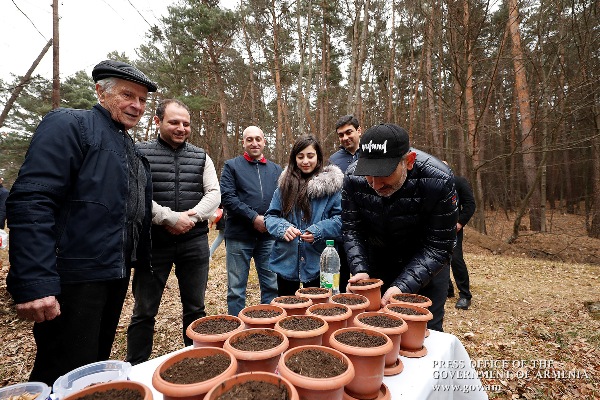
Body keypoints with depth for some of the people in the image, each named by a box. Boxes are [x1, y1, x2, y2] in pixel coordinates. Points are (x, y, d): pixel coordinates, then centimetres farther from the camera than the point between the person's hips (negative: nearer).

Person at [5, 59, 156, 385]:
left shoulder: (131, 149, 16)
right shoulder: (70, 125, -8)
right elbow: (31, 202, -20)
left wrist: (139, 260, 17)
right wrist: (34, 283, -26)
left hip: (116, 275, 8)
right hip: (75, 280, -8)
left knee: (96, 369, 21)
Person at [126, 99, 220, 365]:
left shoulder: (201, 157, 10)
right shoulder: (141, 153, 0)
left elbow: (214, 194, 3)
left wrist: (191, 217, -11)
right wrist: (170, 218, -17)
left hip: (194, 242, 3)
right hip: (154, 242, -2)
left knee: (195, 308, 13)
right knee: (144, 311, 10)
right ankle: (135, 368, 28)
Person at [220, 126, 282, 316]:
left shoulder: (275, 169, 12)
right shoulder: (232, 166, 3)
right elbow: (227, 197, -9)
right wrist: (254, 218, -15)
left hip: (268, 235, 3)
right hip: (239, 235, -3)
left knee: (271, 285, 11)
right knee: (236, 288, 7)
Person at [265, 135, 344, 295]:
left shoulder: (330, 184, -4)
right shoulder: (285, 183, 5)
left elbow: (340, 219, -7)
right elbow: (271, 216, 5)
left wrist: (318, 231, -22)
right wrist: (283, 228, -14)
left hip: (317, 263, -2)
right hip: (286, 261, 3)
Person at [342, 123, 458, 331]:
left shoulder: (439, 181, -30)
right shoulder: (354, 177, -21)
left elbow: (438, 247, -24)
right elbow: (351, 230, -12)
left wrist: (402, 286, -33)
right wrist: (360, 270, -26)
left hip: (425, 267, -2)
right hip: (376, 263, 3)